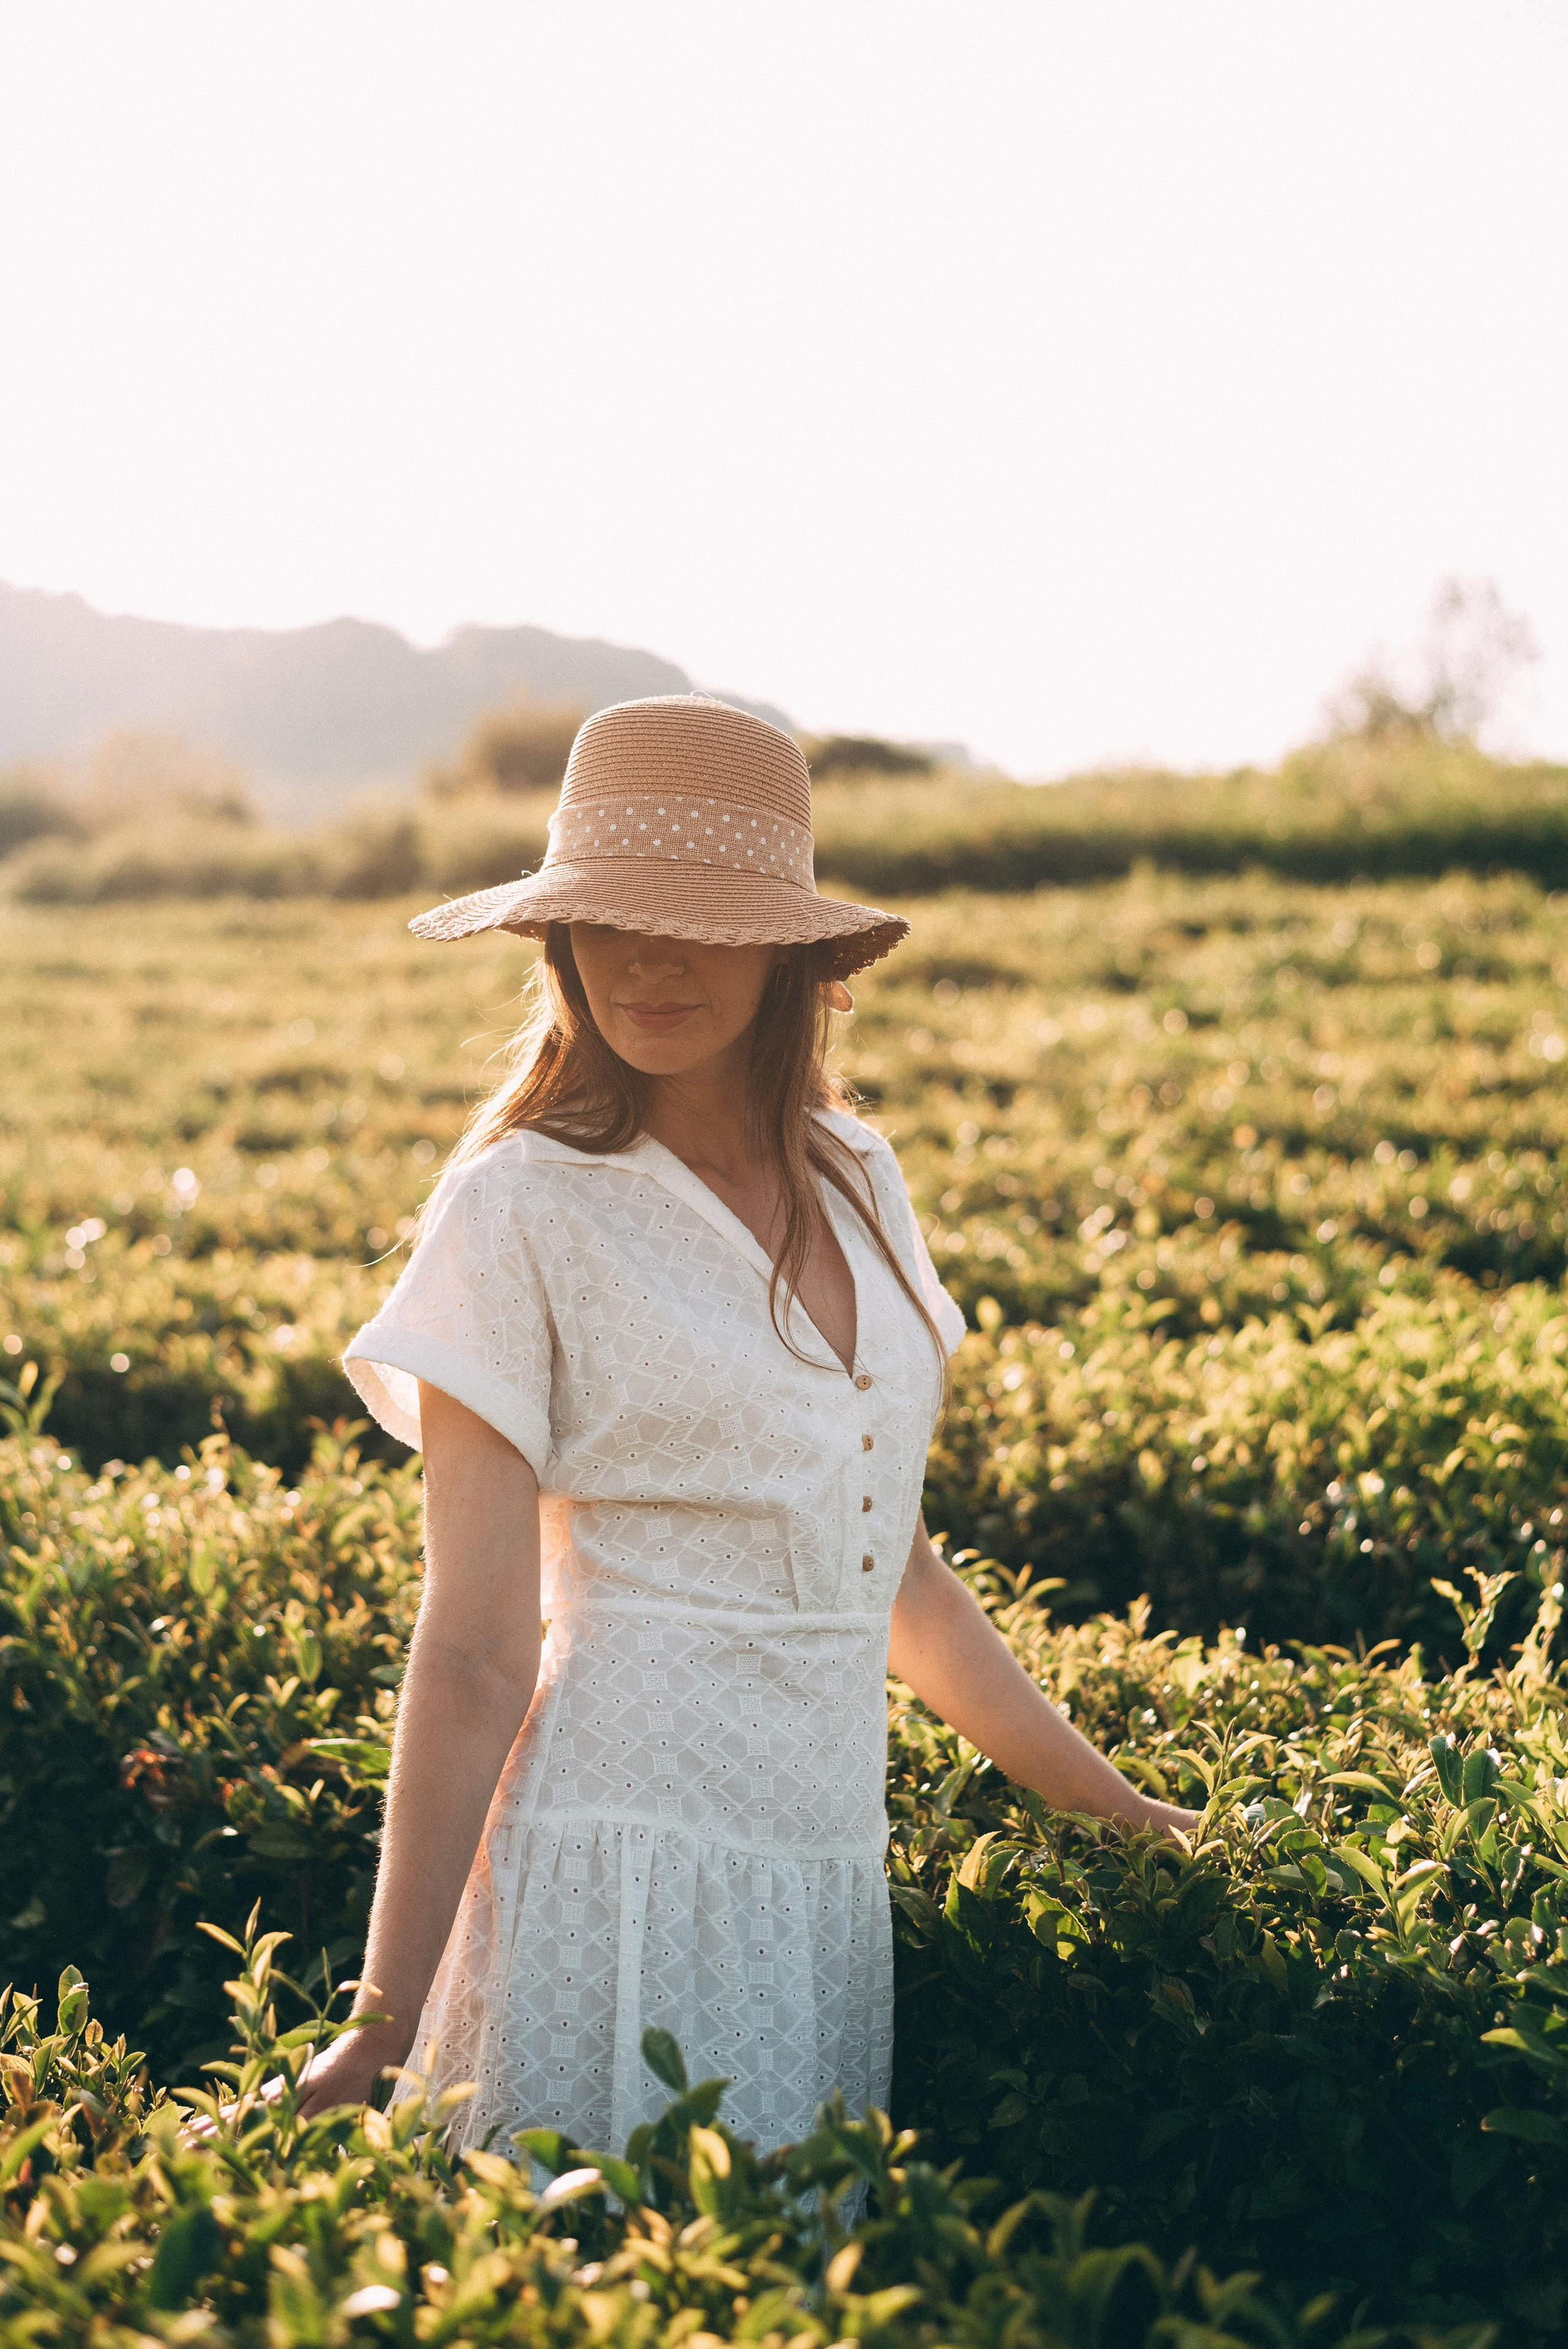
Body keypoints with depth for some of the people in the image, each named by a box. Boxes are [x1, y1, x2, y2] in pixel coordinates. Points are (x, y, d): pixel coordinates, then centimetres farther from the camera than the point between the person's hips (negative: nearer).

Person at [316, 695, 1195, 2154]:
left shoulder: (853, 1177, 9)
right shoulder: (526, 1208, -7)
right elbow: (474, 1653, -10)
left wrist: (1112, 1804, 20)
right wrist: (385, 2028, -13)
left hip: (829, 1858, 6)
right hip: (628, 1854, -5)